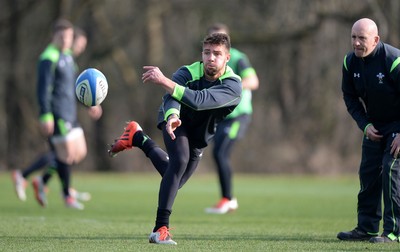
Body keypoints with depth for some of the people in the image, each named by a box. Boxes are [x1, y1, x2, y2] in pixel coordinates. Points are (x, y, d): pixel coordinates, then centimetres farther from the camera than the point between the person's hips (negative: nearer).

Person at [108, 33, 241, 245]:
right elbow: (171, 98, -46)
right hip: (178, 120, -3)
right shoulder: (188, 72, -29)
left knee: (174, 180, 15)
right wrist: (171, 116, -70)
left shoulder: (233, 85, -33)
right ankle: (161, 229, -32)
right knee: (180, 160, -32)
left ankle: (138, 138, 35)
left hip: (199, 136, 3)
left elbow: (198, 100, -49)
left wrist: (165, 81, -58)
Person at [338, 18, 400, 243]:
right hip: (374, 125, 6)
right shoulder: (350, 62, -7)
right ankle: (367, 227, 14)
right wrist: (365, 125, -6)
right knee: (368, 172, 5)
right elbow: (350, 97, 6)